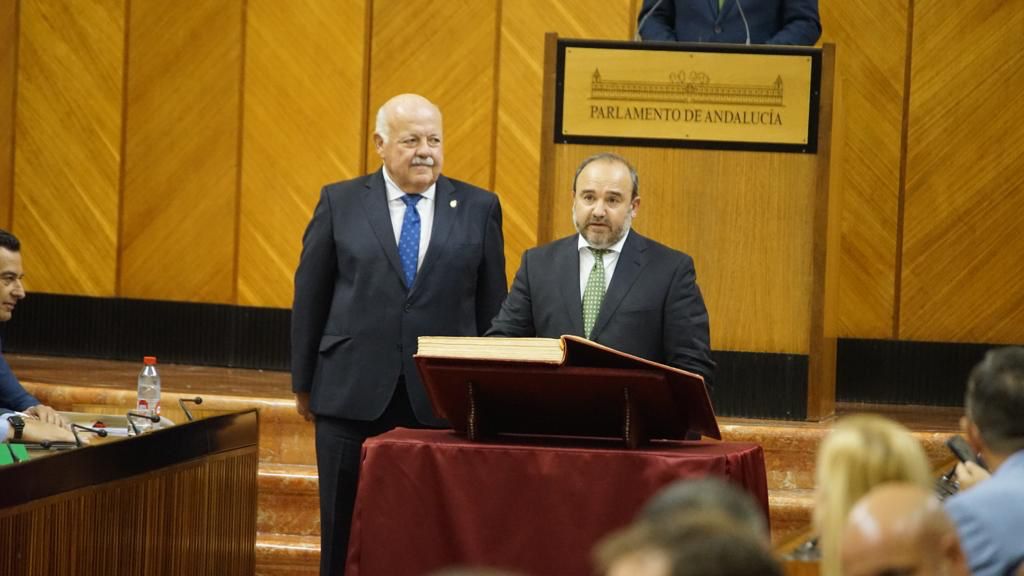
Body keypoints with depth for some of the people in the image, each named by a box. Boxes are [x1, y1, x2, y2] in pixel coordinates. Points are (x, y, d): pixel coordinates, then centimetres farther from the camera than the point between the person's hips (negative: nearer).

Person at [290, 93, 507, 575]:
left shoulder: (479, 209, 6)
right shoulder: (340, 203, 4)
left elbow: (492, 306, 8)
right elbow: (310, 297, 8)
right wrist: (303, 383, 6)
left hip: (442, 400, 0)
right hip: (353, 396, 0)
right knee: (347, 534, 5)